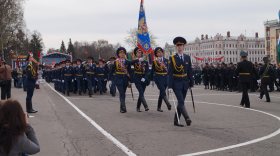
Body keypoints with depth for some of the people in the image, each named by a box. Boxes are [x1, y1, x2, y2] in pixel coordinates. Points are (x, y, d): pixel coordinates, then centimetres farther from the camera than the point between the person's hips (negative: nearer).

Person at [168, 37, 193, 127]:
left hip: (185, 83, 4)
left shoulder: (187, 57, 7)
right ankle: (187, 119, -21)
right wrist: (170, 86, -13)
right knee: (181, 102, -14)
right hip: (176, 83, -4)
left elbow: (190, 71, 11)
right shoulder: (172, 58, -5)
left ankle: (176, 121, 15)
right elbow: (170, 73, -8)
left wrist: (191, 83, 7)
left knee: (181, 102, 8)